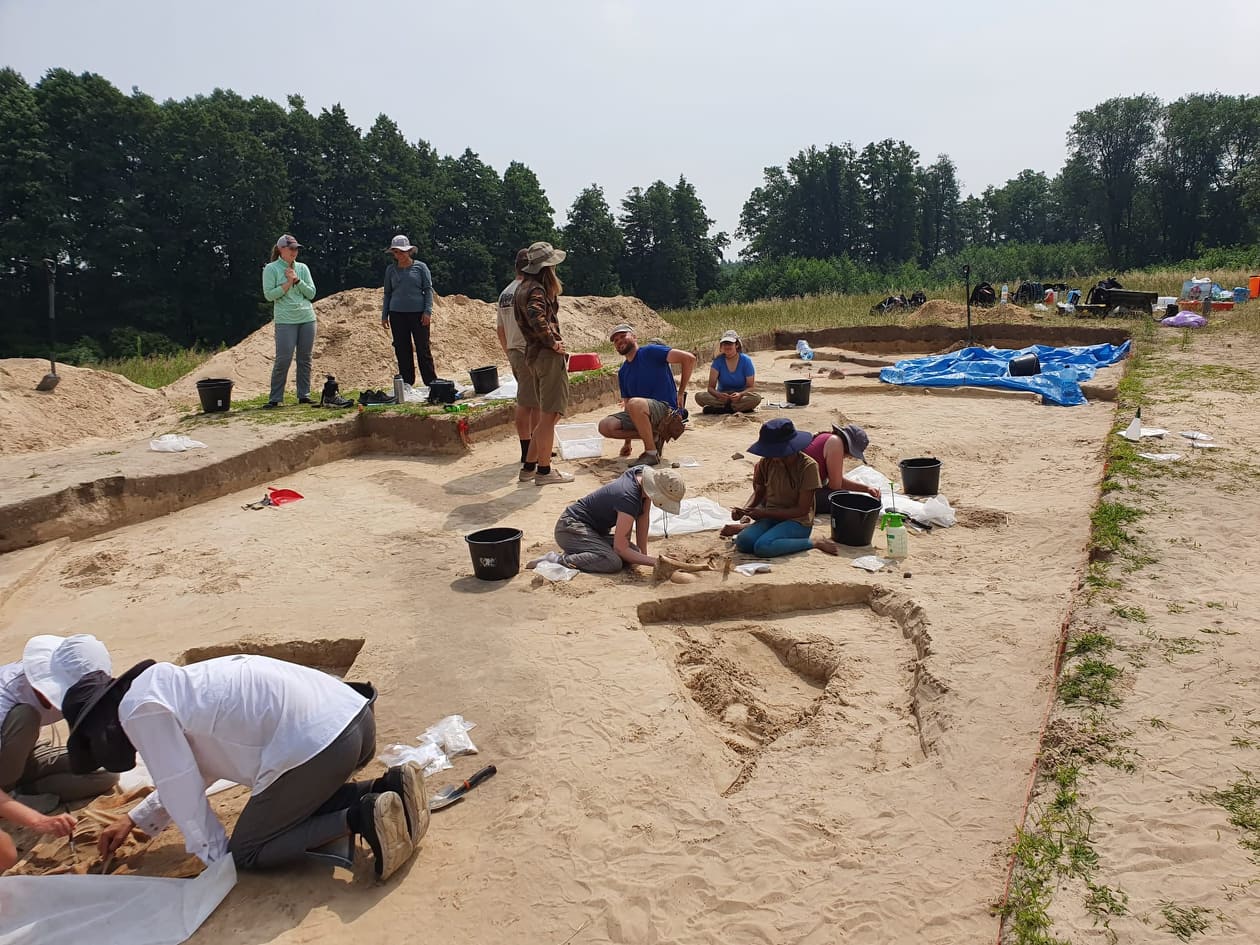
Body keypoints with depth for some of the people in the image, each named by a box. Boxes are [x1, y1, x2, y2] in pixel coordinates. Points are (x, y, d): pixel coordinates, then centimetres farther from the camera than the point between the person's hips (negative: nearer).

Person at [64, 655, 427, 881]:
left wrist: (214, 856, 17)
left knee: (246, 852, 12)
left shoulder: (139, 709, 1)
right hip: (351, 713, 9)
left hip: (315, 741, -9)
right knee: (292, 804, 34)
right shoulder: (169, 685, 29)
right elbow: (197, 769, 41)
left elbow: (180, 788, 3)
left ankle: (359, 818, -7)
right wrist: (135, 818, 45)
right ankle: (388, 787, 12)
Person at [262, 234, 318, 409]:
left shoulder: (302, 268, 12)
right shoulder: (271, 269, 1)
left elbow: (311, 293, 6)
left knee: (305, 359, 6)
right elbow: (269, 295, -7)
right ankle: (275, 398, 0)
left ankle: (304, 395, 14)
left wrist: (297, 280, -6)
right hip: (285, 320, -4)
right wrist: (288, 283, -8)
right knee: (283, 359, -8)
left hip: (307, 318, 4)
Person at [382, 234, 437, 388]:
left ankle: (431, 383, 4)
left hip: (418, 313, -3)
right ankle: (406, 383, 12)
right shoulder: (390, 270, 11)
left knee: (423, 349, -2)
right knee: (402, 350, 4)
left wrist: (428, 311, -8)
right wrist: (384, 315, 10)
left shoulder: (420, 267, 2)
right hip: (397, 314, 3)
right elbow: (387, 293, 15)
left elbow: (428, 289, 1)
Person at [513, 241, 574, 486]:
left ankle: (528, 466, 21)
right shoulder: (537, 290, -14)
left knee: (547, 415, 17)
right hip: (548, 355, -10)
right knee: (549, 415, -3)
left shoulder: (524, 287, 17)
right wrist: (553, 342, -20)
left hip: (534, 354, 10)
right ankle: (544, 470, 4)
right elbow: (536, 316, -32)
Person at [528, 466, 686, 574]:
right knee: (613, 562, -29)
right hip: (570, 528, -10)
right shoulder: (629, 499, -31)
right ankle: (555, 560, -17)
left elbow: (643, 517, 5)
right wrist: (654, 561, -26)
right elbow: (619, 548, -28)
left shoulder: (644, 473, -6)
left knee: (633, 552, -2)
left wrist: (643, 552, 3)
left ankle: (575, 553, 6)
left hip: (595, 529, 10)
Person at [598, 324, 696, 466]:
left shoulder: (650, 352, -3)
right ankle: (652, 436, 1)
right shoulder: (622, 372, 18)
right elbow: (627, 403, 20)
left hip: (666, 409, -7)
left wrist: (681, 393, -8)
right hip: (639, 415, 7)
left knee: (635, 404, -37)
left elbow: (689, 358, -12)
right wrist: (628, 443, 16)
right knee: (605, 426, -13)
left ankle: (652, 453, -22)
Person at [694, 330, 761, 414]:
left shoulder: (746, 360, -7)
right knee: (699, 396, -27)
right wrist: (718, 394, -33)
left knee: (756, 397, -33)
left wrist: (740, 394, -29)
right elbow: (711, 387, -9)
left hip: (741, 396, -1)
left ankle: (720, 408, -27)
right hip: (722, 396, 1)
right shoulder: (718, 361, -5)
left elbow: (751, 387, -7)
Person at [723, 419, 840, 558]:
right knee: (743, 542, -27)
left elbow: (802, 510, -13)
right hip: (770, 517, 4)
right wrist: (744, 509, -7)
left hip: (797, 521, -4)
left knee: (763, 547, -32)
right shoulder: (766, 463, -2)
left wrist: (765, 513, -17)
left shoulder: (808, 466, -15)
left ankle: (813, 543, -13)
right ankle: (749, 527, 7)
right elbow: (759, 493, 14)